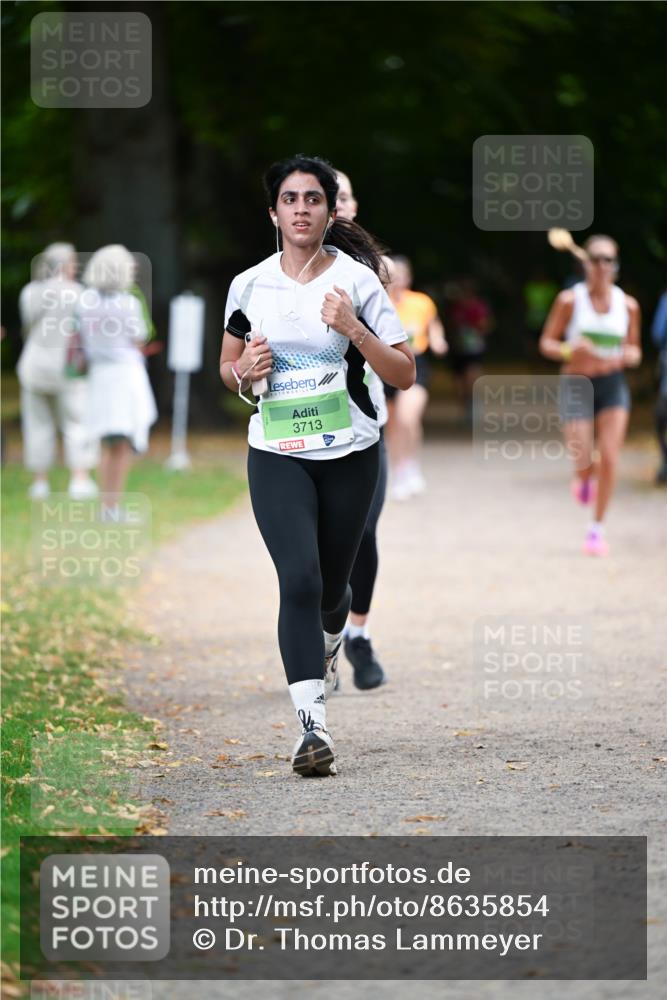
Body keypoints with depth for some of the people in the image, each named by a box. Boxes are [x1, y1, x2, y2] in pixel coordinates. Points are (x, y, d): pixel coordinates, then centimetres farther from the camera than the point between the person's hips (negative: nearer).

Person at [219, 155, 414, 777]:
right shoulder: (249, 286, 2)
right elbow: (228, 367, 17)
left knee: (331, 587, 12)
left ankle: (326, 642, 50)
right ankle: (313, 728, -23)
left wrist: (354, 329, -18)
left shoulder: (356, 279, -4)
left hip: (349, 454, 0)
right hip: (276, 456, 0)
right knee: (299, 579, -19)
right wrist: (244, 373, -6)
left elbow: (403, 375, -4)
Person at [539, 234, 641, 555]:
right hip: (576, 384, -2)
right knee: (583, 462, -9)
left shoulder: (627, 305, 2)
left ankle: (597, 529, 6)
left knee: (609, 459, -10)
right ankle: (584, 480, 32)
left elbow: (634, 350, 12)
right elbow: (546, 342, -1)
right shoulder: (569, 300, -5)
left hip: (613, 385, 2)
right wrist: (570, 351, -21)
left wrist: (630, 356, -12)